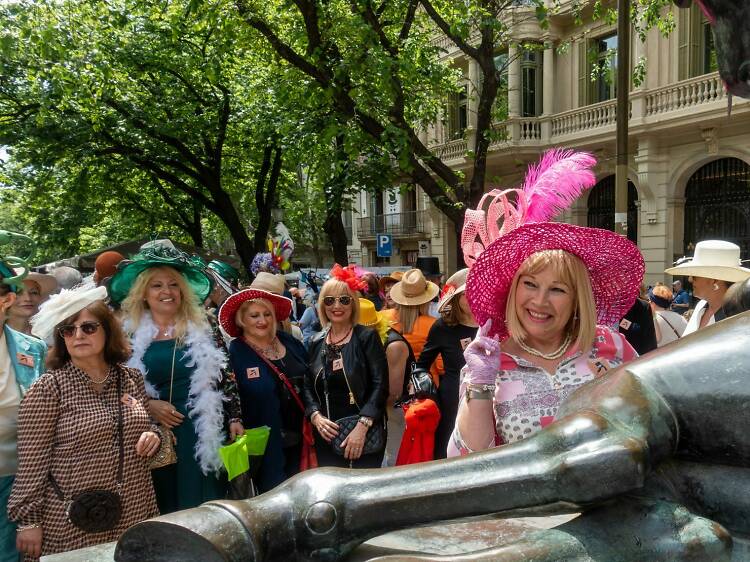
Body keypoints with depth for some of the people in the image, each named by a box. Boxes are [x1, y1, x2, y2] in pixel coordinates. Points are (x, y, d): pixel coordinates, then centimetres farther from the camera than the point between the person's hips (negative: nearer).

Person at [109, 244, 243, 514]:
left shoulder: (203, 329, 3)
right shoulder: (130, 333, 3)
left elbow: (225, 378, 5)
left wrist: (235, 419, -1)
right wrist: (148, 404, -9)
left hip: (202, 431, 0)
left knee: (201, 508, 6)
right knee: (159, 510, 10)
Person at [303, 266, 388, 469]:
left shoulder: (367, 337, -3)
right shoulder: (316, 343, 9)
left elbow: (380, 385, -10)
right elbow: (307, 386, 11)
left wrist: (362, 426, -19)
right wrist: (316, 416, -6)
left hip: (365, 436, -4)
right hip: (327, 436, 4)